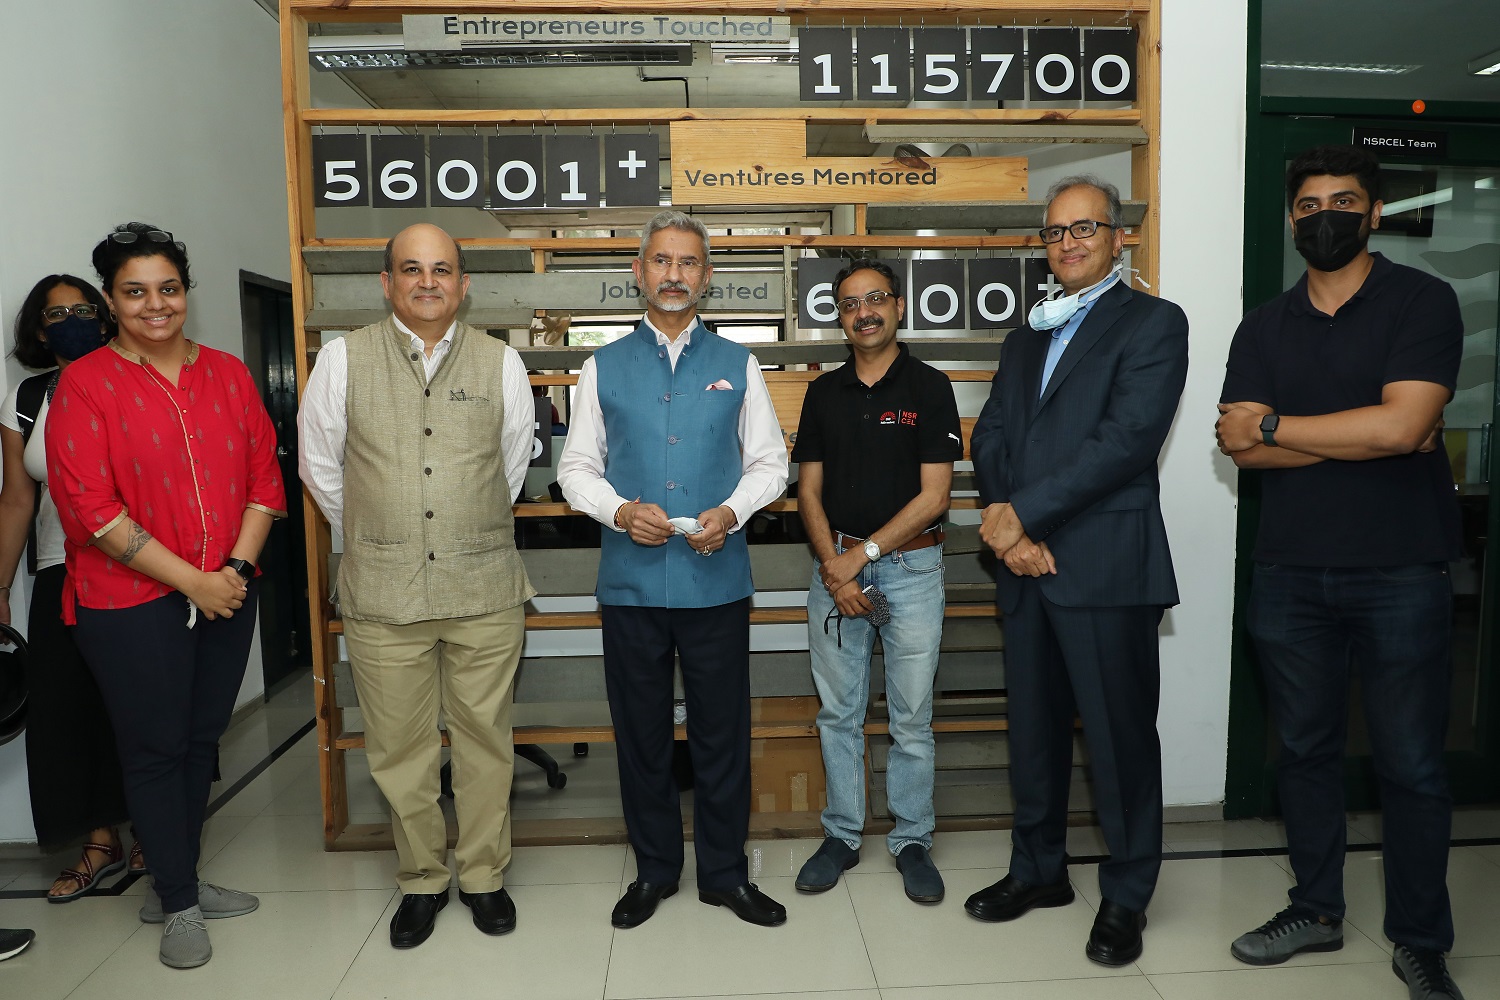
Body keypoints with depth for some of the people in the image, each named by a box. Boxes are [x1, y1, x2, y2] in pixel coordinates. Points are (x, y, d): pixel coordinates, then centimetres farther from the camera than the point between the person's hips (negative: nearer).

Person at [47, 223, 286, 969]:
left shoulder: (228, 373, 6)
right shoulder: (85, 384, -6)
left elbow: (264, 475, 5)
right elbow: (91, 507, -12)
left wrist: (237, 567, -8)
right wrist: (190, 580, -14)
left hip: (226, 592, 4)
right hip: (131, 601, -4)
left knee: (201, 739, 14)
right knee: (155, 748, 7)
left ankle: (178, 882, 32)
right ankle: (178, 906, 23)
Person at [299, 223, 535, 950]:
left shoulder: (501, 362, 4)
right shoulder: (343, 359, 3)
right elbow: (321, 467, 12)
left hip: (485, 591, 1)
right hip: (382, 594, 0)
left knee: (485, 740, 8)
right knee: (399, 749, 9)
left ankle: (483, 875, 28)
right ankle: (421, 881, 30)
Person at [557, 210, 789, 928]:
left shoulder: (737, 365, 7)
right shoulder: (604, 367, 7)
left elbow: (769, 462, 8)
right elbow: (576, 467, 7)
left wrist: (730, 512, -11)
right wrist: (622, 511, -12)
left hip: (716, 579, 0)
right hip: (631, 579, 1)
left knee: (722, 731, 8)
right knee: (641, 731, 12)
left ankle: (725, 873, 26)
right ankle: (653, 871, 30)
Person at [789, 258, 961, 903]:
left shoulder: (929, 388, -2)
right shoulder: (824, 393, 9)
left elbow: (933, 495, -7)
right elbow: (809, 491, 7)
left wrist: (862, 553, -11)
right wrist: (833, 567, -7)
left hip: (910, 565, -3)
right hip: (835, 566, 3)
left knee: (911, 716, 5)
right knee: (838, 712, 10)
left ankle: (912, 840, 21)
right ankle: (842, 834, 24)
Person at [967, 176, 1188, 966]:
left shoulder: (1153, 323, -2)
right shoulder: (1028, 334, 19)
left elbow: (1127, 439, -15)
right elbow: (990, 435, 10)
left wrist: (1021, 512, -15)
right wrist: (1004, 522, -7)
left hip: (1106, 566, -6)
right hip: (1026, 562, 6)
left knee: (1119, 732, 4)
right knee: (1033, 725, 15)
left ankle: (1125, 897, 22)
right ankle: (1038, 869, 32)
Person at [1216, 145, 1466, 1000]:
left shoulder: (1422, 301, -2)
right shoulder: (1265, 326, 9)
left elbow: (1402, 422, -18)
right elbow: (1243, 446, -4)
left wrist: (1273, 425, -9)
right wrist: (1364, 436, -12)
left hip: (1402, 574, -3)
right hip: (1291, 574, 4)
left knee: (1413, 765, 6)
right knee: (1307, 748, 14)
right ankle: (1318, 909, 30)